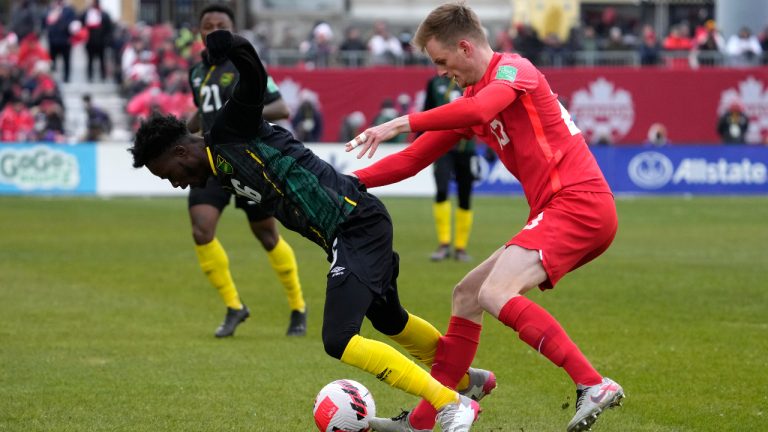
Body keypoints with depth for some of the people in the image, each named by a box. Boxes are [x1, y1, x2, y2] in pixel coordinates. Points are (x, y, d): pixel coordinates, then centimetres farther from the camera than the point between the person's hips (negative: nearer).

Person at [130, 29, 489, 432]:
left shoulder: (230, 132, -6)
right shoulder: (224, 173, 18)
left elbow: (254, 79, -24)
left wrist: (231, 47, -36)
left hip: (357, 221, -11)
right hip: (347, 232, 11)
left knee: (339, 341, -19)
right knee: (388, 320, 31)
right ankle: (465, 378, 55)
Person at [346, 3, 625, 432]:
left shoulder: (514, 69, -6)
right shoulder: (471, 101, 21)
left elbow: (480, 110, -28)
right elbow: (414, 159, 22)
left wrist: (403, 122, -25)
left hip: (580, 202, -10)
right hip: (558, 212, 10)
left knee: (495, 293, -24)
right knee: (467, 294, 12)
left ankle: (594, 386, -29)